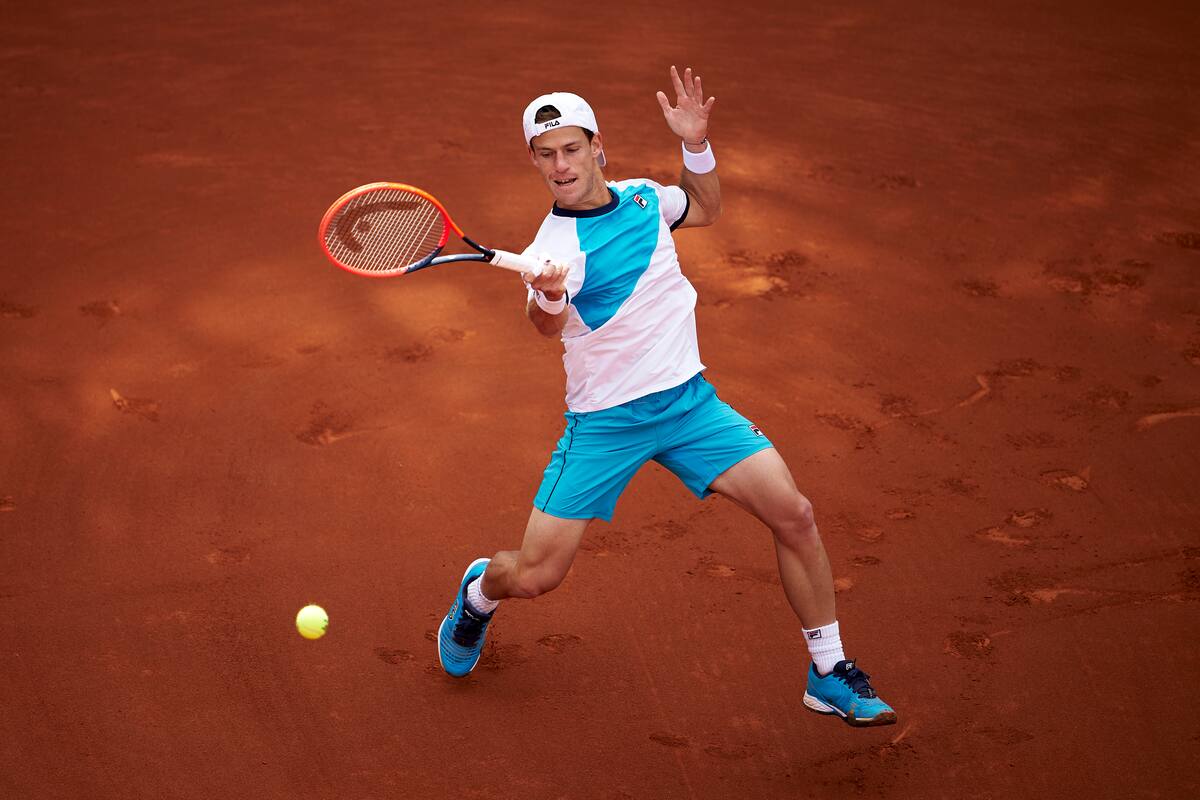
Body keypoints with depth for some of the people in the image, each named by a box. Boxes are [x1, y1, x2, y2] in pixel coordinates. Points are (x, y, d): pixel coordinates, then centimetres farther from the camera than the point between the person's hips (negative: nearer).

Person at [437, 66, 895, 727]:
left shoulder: (643, 197, 3)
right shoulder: (551, 247, -14)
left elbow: (706, 209, 26)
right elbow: (547, 326, -35)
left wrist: (696, 145, 7)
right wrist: (548, 298, -59)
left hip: (688, 400, 4)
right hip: (603, 423, -4)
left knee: (794, 516, -10)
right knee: (534, 575, -6)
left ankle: (829, 676, 6)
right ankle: (479, 590, 33)